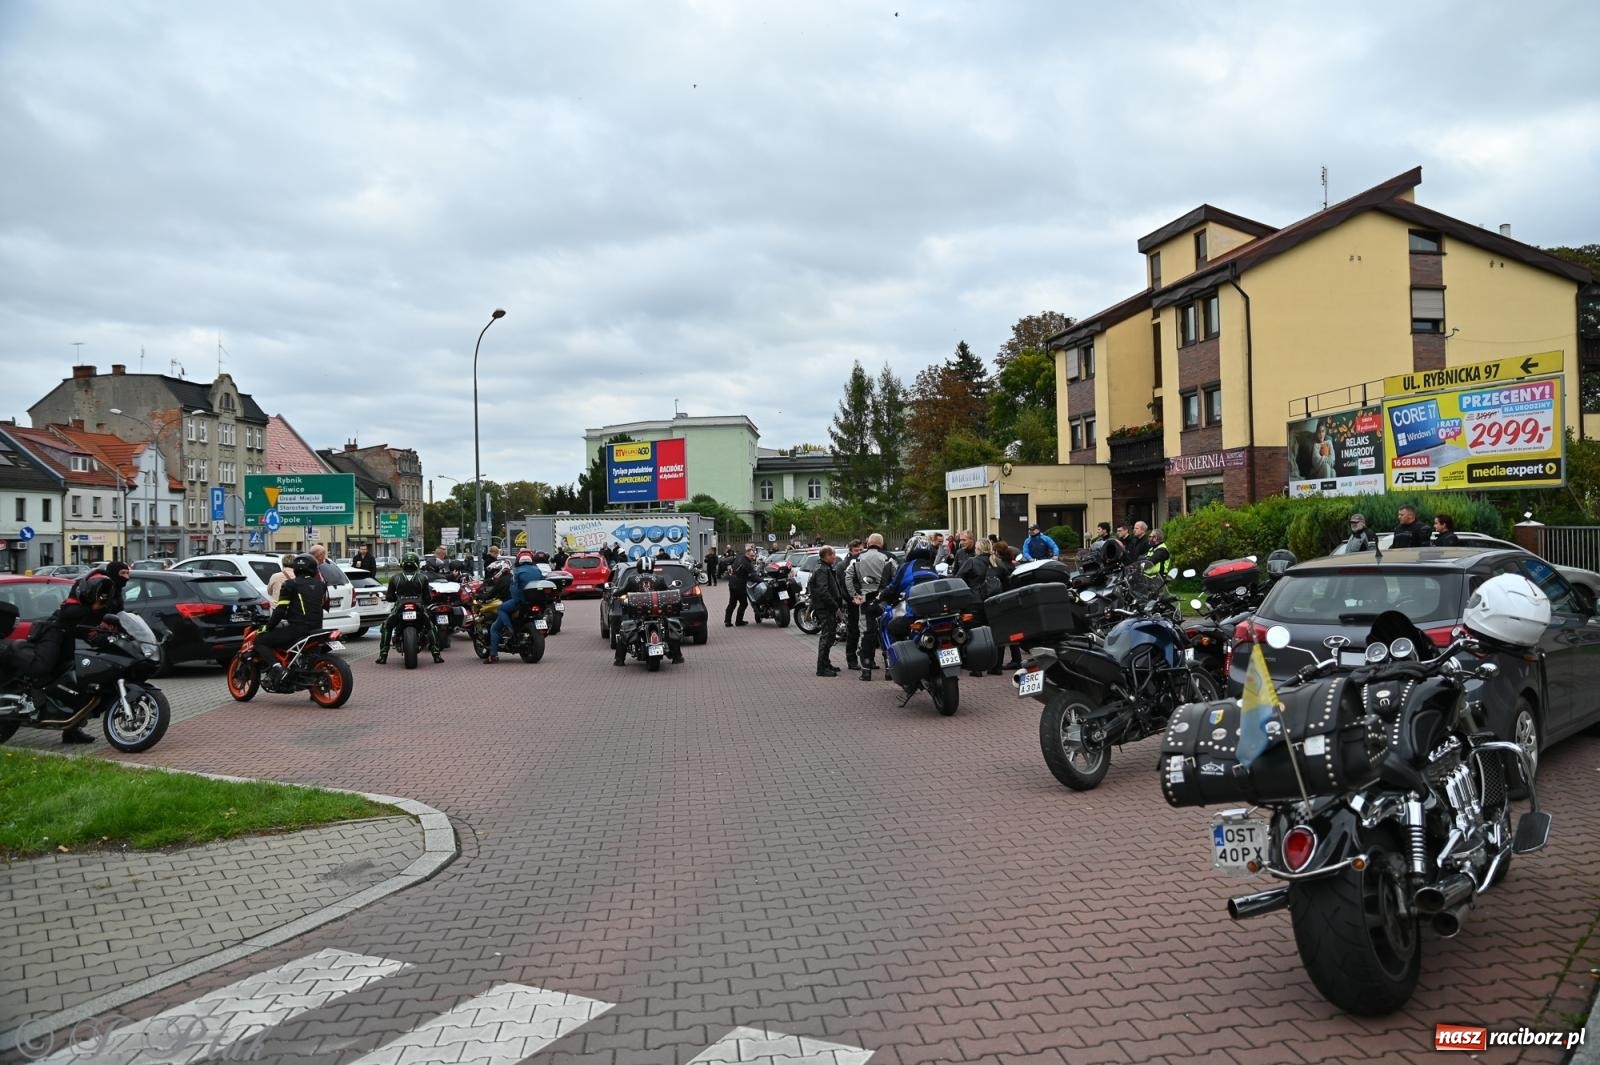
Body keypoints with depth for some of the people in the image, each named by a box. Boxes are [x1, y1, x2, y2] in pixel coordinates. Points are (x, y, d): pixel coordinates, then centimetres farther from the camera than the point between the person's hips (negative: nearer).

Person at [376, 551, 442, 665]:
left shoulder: (395, 578, 7)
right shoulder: (423, 577, 5)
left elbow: (389, 597, 10)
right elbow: (427, 597, 5)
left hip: (399, 609, 0)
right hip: (419, 609, 0)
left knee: (386, 626, 24)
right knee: (431, 626, 23)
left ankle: (383, 654, 13)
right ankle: (436, 654, 11)